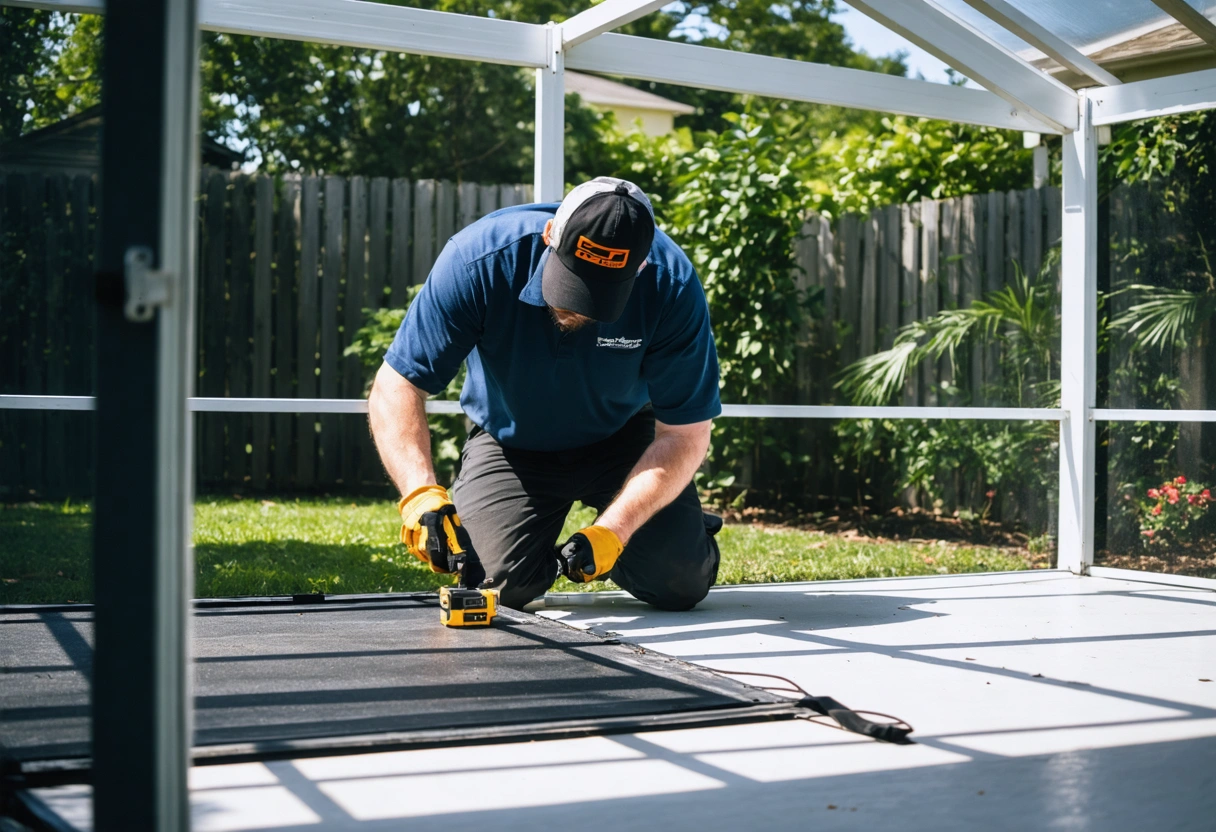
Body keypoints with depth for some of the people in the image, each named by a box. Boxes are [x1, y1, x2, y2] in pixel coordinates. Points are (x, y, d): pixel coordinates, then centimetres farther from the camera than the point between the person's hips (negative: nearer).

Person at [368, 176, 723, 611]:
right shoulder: (479, 260, -31)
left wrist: (612, 531, -34)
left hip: (622, 437, 0)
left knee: (679, 585, -16)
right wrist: (420, 492, -45)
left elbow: (685, 434, -22)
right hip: (509, 444, 0)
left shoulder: (672, 285, -29)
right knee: (508, 583, -19)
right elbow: (396, 387, -28)